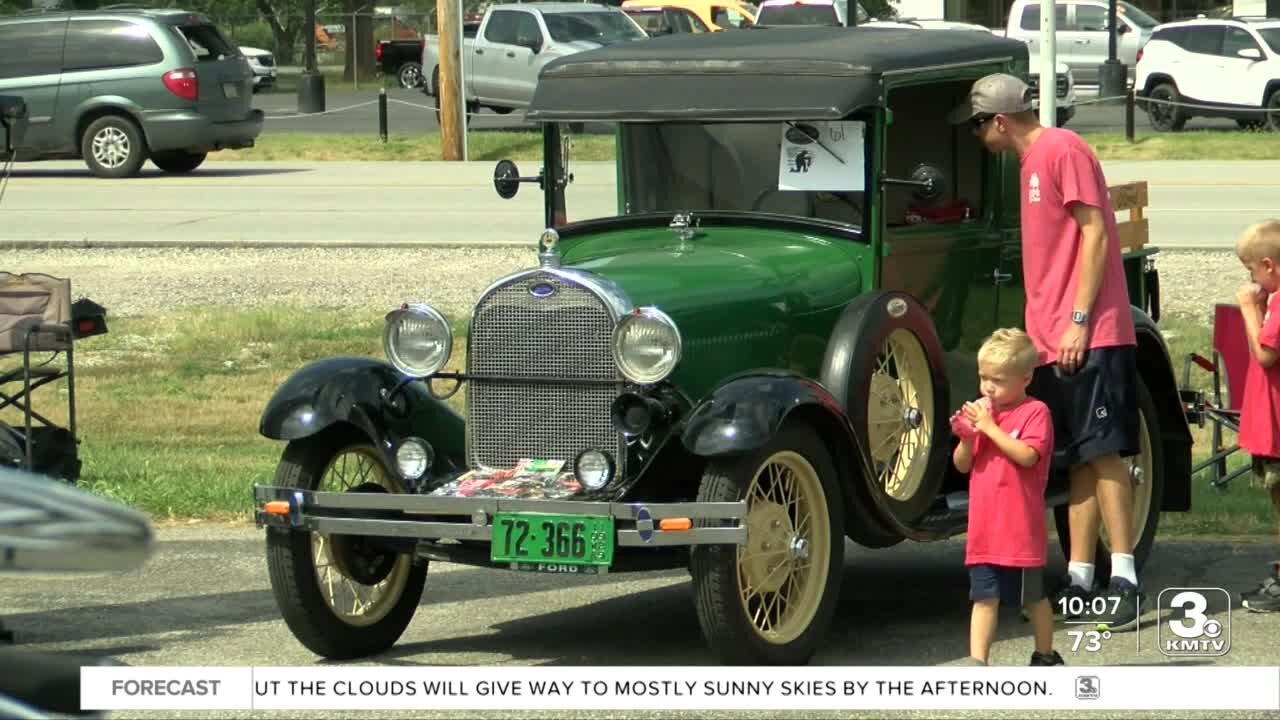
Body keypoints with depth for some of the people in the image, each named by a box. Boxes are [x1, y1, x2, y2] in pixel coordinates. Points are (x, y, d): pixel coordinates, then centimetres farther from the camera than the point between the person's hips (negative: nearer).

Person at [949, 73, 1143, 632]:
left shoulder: (1062, 150, -9)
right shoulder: (1033, 161, 19)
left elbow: (1095, 232, -15)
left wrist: (1079, 319, -18)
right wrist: (1041, 329, 18)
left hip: (1089, 336, -9)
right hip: (1053, 340, 9)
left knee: (1104, 453, -10)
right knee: (1080, 459, 8)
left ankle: (1125, 580, -11)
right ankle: (1079, 582, 9)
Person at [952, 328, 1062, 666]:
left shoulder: (1034, 412, -6)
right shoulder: (982, 411, 12)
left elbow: (1027, 455, -21)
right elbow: (962, 465, 11)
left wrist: (990, 427, -20)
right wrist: (966, 438, -9)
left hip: (1021, 530, -5)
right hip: (984, 530, 5)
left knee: (1033, 597, 9)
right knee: (985, 597, 2)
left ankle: (1046, 656, 24)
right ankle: (977, 663, 0)